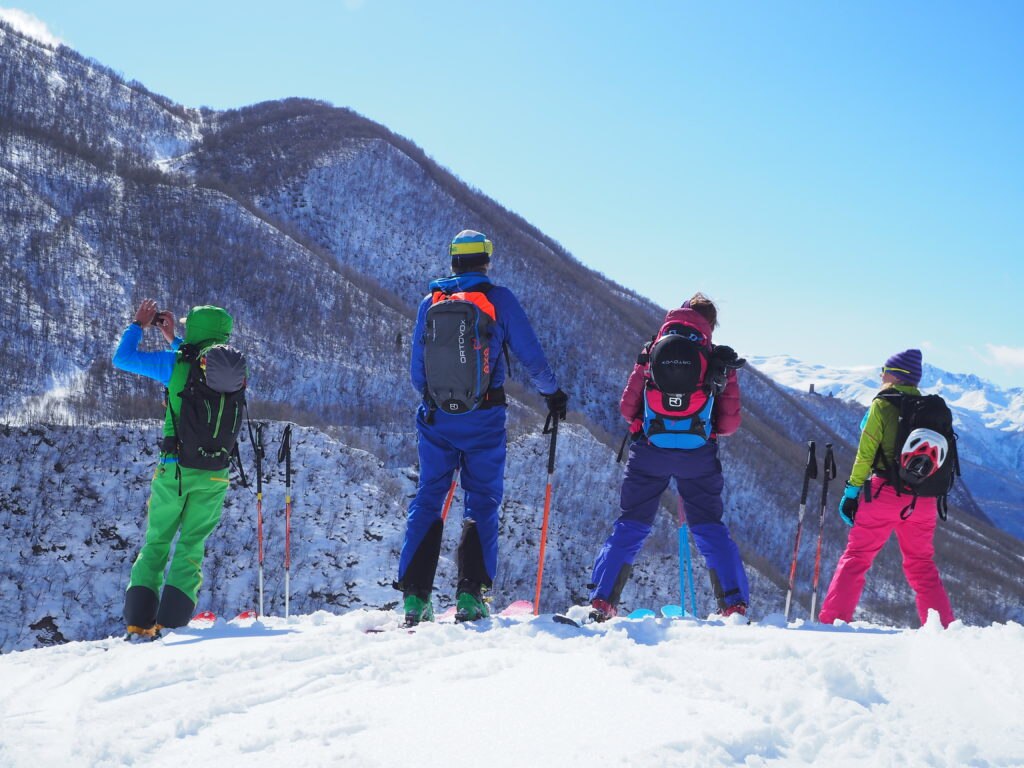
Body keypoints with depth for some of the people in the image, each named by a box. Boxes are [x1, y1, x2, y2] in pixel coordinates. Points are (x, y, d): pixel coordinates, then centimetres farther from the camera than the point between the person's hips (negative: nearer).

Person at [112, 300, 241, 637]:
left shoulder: (176, 362, -7)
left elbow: (122, 358, 6)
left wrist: (139, 325, 20)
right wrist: (174, 339, 32)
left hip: (173, 469, -1)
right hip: (213, 475, 1)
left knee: (155, 543, 12)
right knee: (191, 546, 8)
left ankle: (138, 620, 3)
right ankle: (170, 622, -3)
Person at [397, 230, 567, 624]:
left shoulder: (430, 302, 6)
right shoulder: (499, 298, -3)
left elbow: (416, 372, 10)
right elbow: (531, 356, -1)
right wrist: (552, 393, 15)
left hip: (436, 419, 3)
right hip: (484, 420, -2)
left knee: (427, 499, 10)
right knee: (483, 502, 7)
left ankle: (415, 595, 3)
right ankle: (470, 593, -3)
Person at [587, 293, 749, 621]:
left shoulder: (651, 352, 3)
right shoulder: (719, 360, 1)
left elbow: (627, 406, 3)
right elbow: (730, 423, 0)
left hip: (650, 452, 0)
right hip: (698, 456, 0)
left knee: (629, 526, 11)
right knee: (711, 529, 12)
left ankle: (602, 601, 4)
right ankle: (735, 604, 6)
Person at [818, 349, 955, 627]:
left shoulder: (882, 404, -3)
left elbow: (866, 452, -7)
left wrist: (851, 492, -4)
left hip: (885, 493, -4)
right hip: (923, 500, 4)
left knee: (856, 557, 2)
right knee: (922, 564, 16)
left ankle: (831, 621, -5)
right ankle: (944, 627, 10)